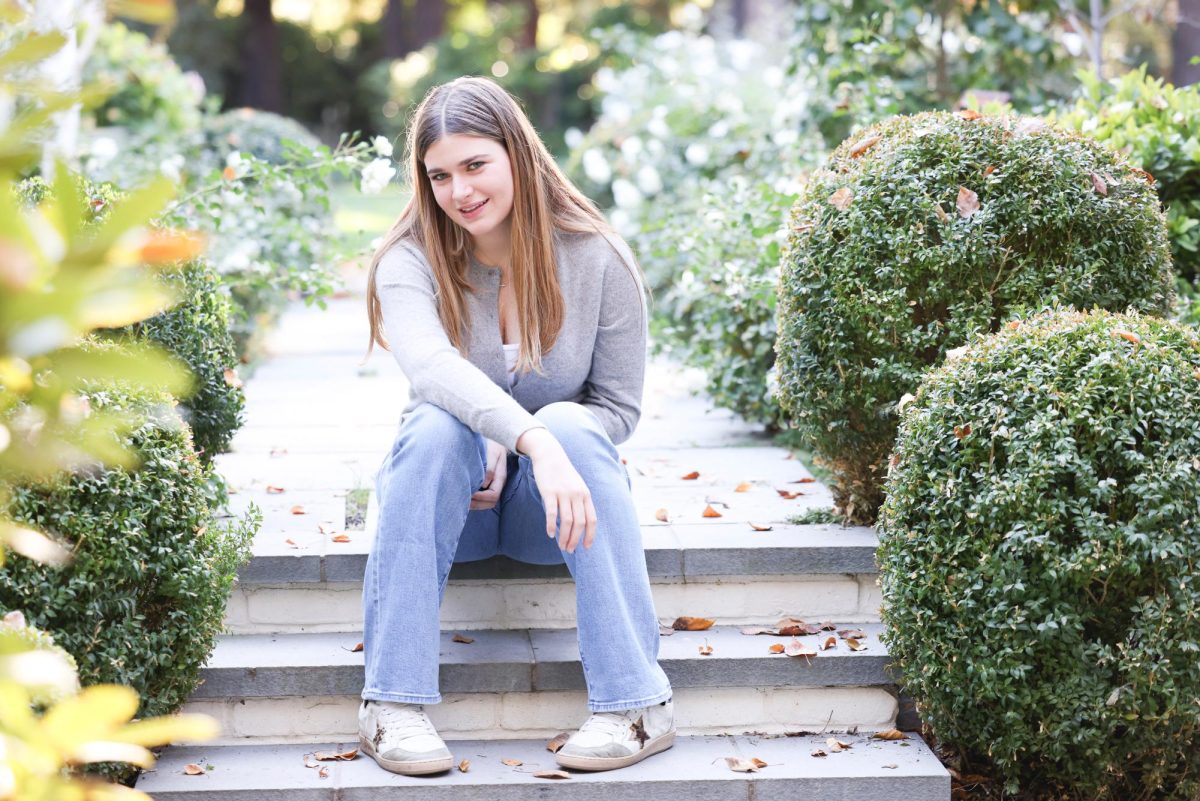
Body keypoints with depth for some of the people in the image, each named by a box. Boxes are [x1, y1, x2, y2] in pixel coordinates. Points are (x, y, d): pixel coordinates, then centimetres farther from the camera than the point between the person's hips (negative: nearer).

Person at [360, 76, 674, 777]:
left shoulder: (597, 259, -9)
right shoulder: (410, 260, -12)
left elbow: (619, 407, -4)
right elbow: (430, 367, -33)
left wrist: (533, 443, -22)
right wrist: (530, 440, -49)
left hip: (548, 500, 0)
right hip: (451, 497, 0)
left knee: (573, 430, -32)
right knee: (435, 426, -33)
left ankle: (640, 704, -32)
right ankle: (393, 706, -32)